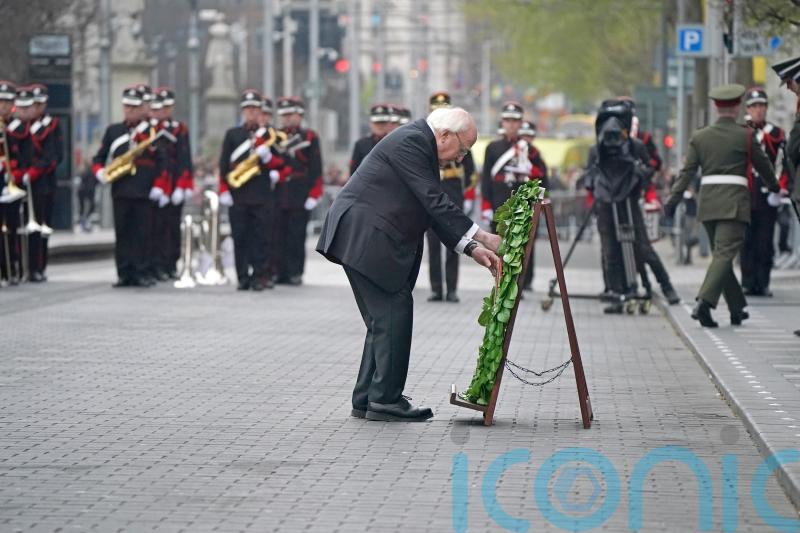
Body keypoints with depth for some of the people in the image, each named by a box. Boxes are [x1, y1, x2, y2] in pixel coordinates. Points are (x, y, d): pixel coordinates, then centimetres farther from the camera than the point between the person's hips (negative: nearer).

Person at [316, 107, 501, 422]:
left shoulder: (422, 145, 17)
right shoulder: (411, 141, -14)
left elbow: (435, 212, 16)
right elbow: (435, 201, -20)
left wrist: (471, 249, 6)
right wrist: (480, 236, -18)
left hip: (371, 241, 11)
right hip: (364, 239, -11)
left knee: (384, 321, 11)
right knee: (394, 315, -10)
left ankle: (366, 400, 15)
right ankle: (386, 400, -6)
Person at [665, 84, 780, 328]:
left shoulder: (700, 137, 7)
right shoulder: (746, 136, -2)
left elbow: (687, 171, 0)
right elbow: (762, 164, 10)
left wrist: (673, 198, -1)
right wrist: (774, 186, 27)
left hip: (708, 203, 5)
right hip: (735, 202, -5)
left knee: (721, 254, 15)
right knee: (724, 254, -9)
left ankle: (737, 309, 23)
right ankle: (704, 303, -27)